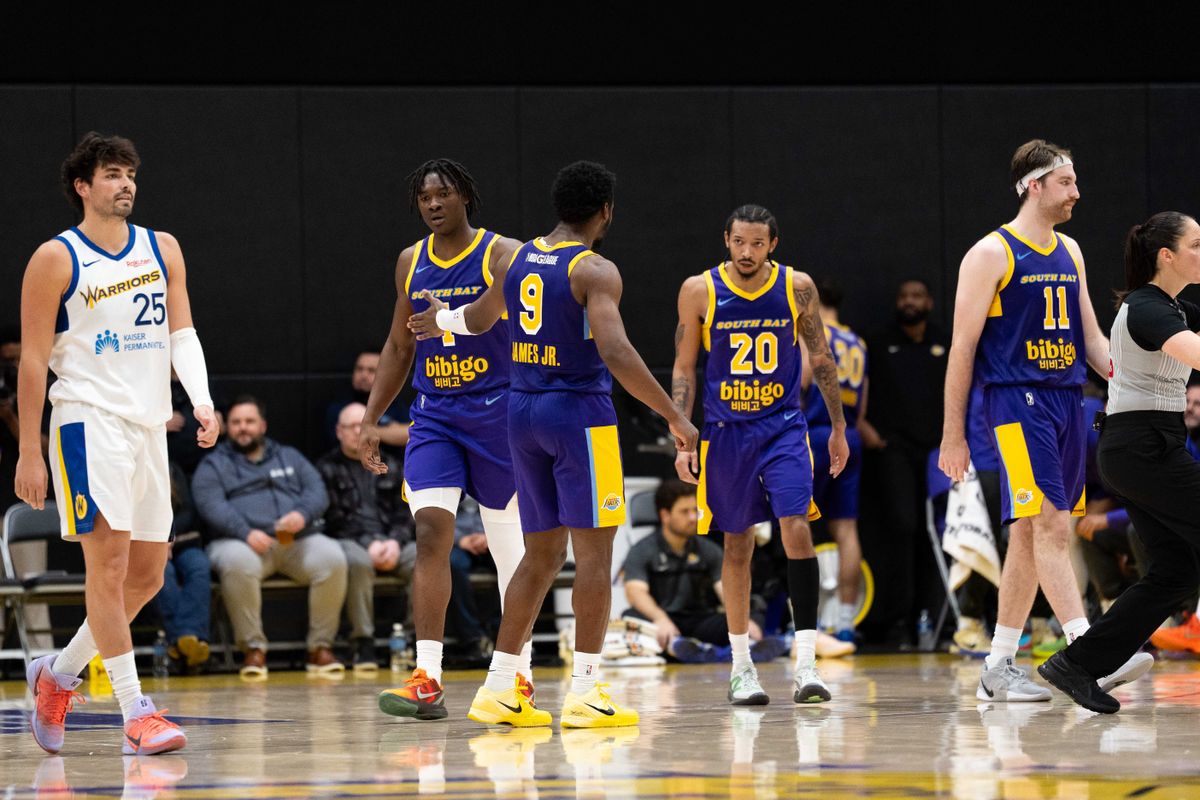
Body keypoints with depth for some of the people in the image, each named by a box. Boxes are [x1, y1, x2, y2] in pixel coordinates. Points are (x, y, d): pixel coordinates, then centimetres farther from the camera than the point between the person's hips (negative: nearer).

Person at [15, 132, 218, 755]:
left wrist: (202, 402, -10)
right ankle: (136, 714, -12)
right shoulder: (56, 259, -4)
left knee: (148, 573, 10)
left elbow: (181, 331, 8)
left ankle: (58, 673, 27)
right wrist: (28, 452, -7)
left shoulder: (162, 249, 12)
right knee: (109, 562, -12)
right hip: (89, 420, -6)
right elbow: (33, 358, -4)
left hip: (149, 424, 7)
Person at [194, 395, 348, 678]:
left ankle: (321, 647, -19)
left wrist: (303, 514, -13)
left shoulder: (289, 457, 26)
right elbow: (212, 506, -3)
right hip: (243, 542, -3)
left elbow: (317, 491, 11)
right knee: (238, 563, -39)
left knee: (332, 558, -29)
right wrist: (246, 533, -22)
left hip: (298, 540, 3)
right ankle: (253, 648, -27)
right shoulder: (214, 466, 15)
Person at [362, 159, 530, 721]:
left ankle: (520, 675, 22)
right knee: (431, 532, -14)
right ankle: (427, 679, -19)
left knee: (507, 544, 7)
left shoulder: (504, 256, -6)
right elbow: (399, 346, 19)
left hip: (496, 414, -3)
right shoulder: (411, 263, 10)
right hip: (433, 416, 3)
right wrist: (371, 419, 12)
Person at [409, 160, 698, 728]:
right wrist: (675, 418, -20)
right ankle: (584, 693, -6)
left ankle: (498, 688, 12)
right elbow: (616, 354, -24)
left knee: (542, 554, 13)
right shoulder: (594, 271, -12)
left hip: (523, 412, 7)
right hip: (579, 410, -7)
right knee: (594, 549, -3)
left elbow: (479, 318, 29)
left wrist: (442, 321, 52)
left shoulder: (519, 260, 10)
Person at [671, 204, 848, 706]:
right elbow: (684, 369, 1)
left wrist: (838, 427, 10)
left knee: (796, 528, -16)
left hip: (783, 427, 0)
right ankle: (741, 666, 20)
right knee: (737, 544, 8)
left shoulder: (797, 288, -4)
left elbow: (820, 357, 7)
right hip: (725, 432, 0)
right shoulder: (700, 291, -6)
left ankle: (805, 663, -17)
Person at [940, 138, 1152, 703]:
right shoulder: (992, 254, -6)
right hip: (1016, 401, -8)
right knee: (1052, 527, -16)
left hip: (1067, 400, 8)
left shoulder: (1069, 252, 16)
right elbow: (963, 348, -7)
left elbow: (1091, 338, 19)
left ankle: (999, 667, 15)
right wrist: (952, 436, -9)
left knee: (1030, 535, 9)